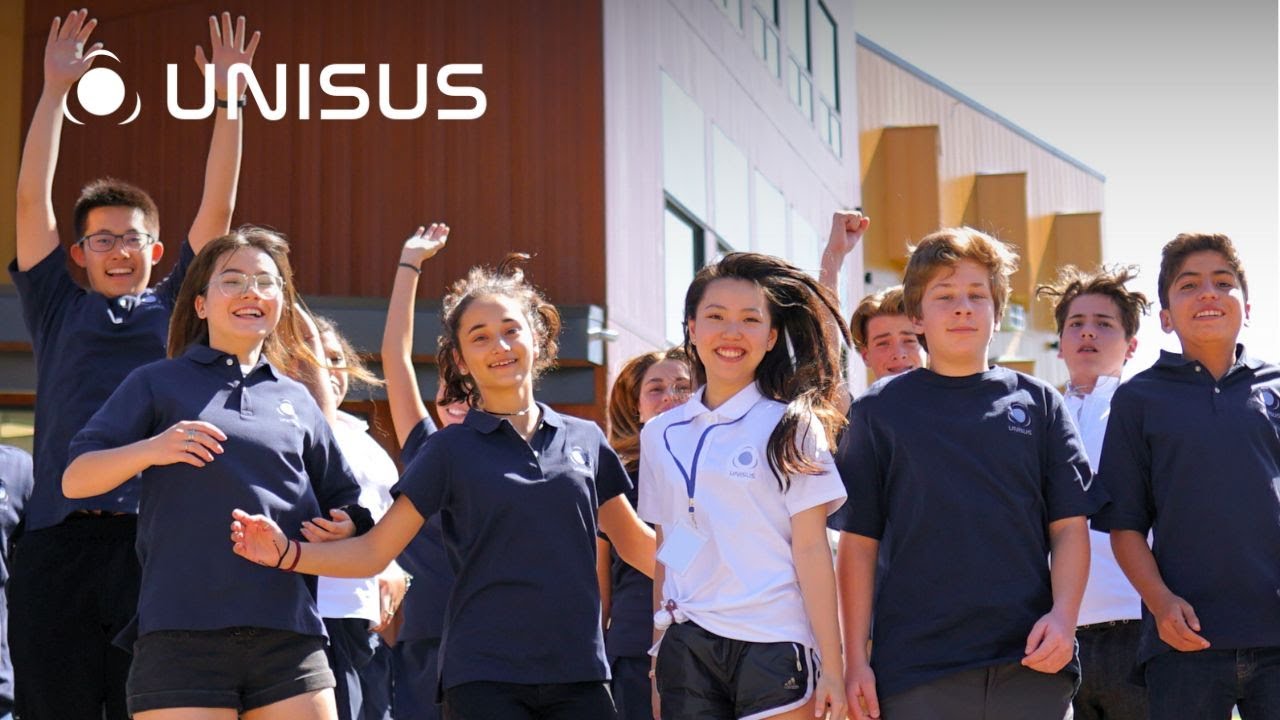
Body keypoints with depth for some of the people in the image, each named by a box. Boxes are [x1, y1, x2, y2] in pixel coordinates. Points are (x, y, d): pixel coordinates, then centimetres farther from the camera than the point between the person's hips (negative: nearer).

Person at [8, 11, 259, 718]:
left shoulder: (176, 310, 18)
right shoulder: (58, 310, 18)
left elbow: (217, 209, 12)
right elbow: (31, 199, 12)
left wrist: (227, 97, 7)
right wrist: (55, 89, 8)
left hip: (155, 540, 0)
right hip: (60, 540, 0)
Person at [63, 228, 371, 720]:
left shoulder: (296, 398, 20)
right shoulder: (159, 384, 10)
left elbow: (343, 499, 27)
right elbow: (74, 479, 2)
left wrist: (345, 524, 3)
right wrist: (151, 449, -16)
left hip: (289, 636, 4)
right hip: (182, 636, -3)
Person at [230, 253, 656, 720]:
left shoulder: (585, 440, 10)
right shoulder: (453, 449, 3)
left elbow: (635, 543, 19)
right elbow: (375, 551, 0)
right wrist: (288, 554, -15)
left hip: (579, 673, 3)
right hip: (485, 677, -3)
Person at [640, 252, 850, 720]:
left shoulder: (792, 428, 0)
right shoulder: (660, 435, 11)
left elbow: (811, 549, -3)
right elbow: (663, 551, 15)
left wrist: (832, 668, -7)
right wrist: (656, 654, 12)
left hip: (774, 645, -3)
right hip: (687, 647, 3)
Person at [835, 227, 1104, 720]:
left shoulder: (1037, 403, 10)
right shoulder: (880, 410, 7)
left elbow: (1069, 526, 8)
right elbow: (858, 542, 5)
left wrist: (1063, 616, -8)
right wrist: (856, 660, -1)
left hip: (1031, 664, 1)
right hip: (916, 669, -1)